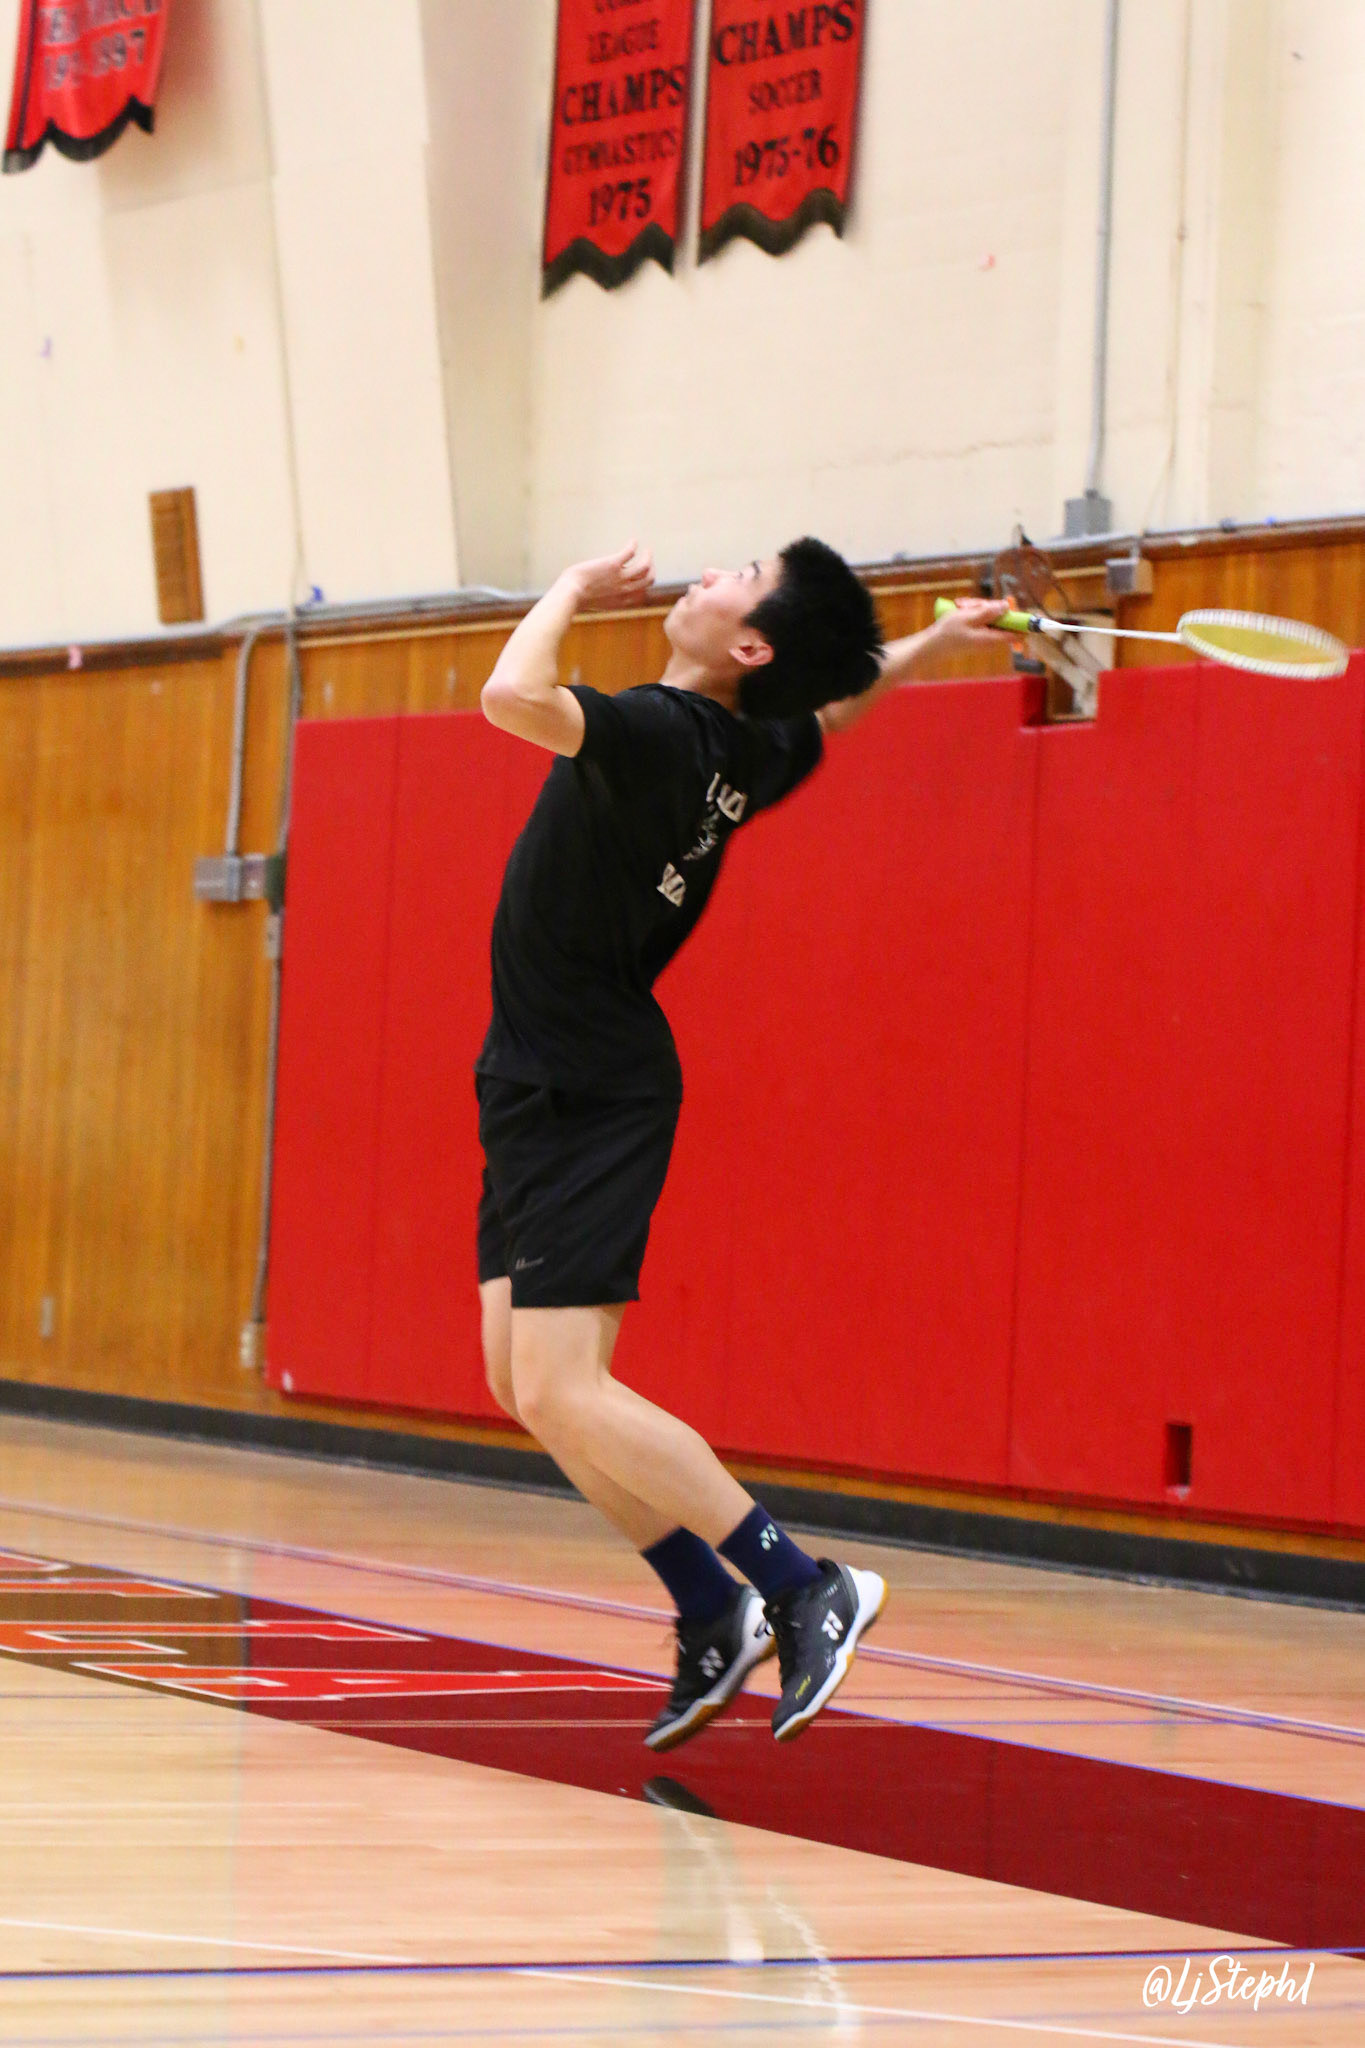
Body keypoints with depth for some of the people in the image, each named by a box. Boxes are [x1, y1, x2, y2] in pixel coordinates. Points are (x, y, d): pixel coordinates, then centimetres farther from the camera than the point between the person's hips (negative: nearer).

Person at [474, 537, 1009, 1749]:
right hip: (546, 1089, 9)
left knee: (563, 1392, -13)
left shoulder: (658, 732, -22)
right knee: (523, 1380, 11)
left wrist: (575, 590, -20)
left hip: (590, 1094, -9)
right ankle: (714, 1615, 15)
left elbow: (513, 697, -37)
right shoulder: (748, 753, 4)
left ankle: (806, 1588, -10)